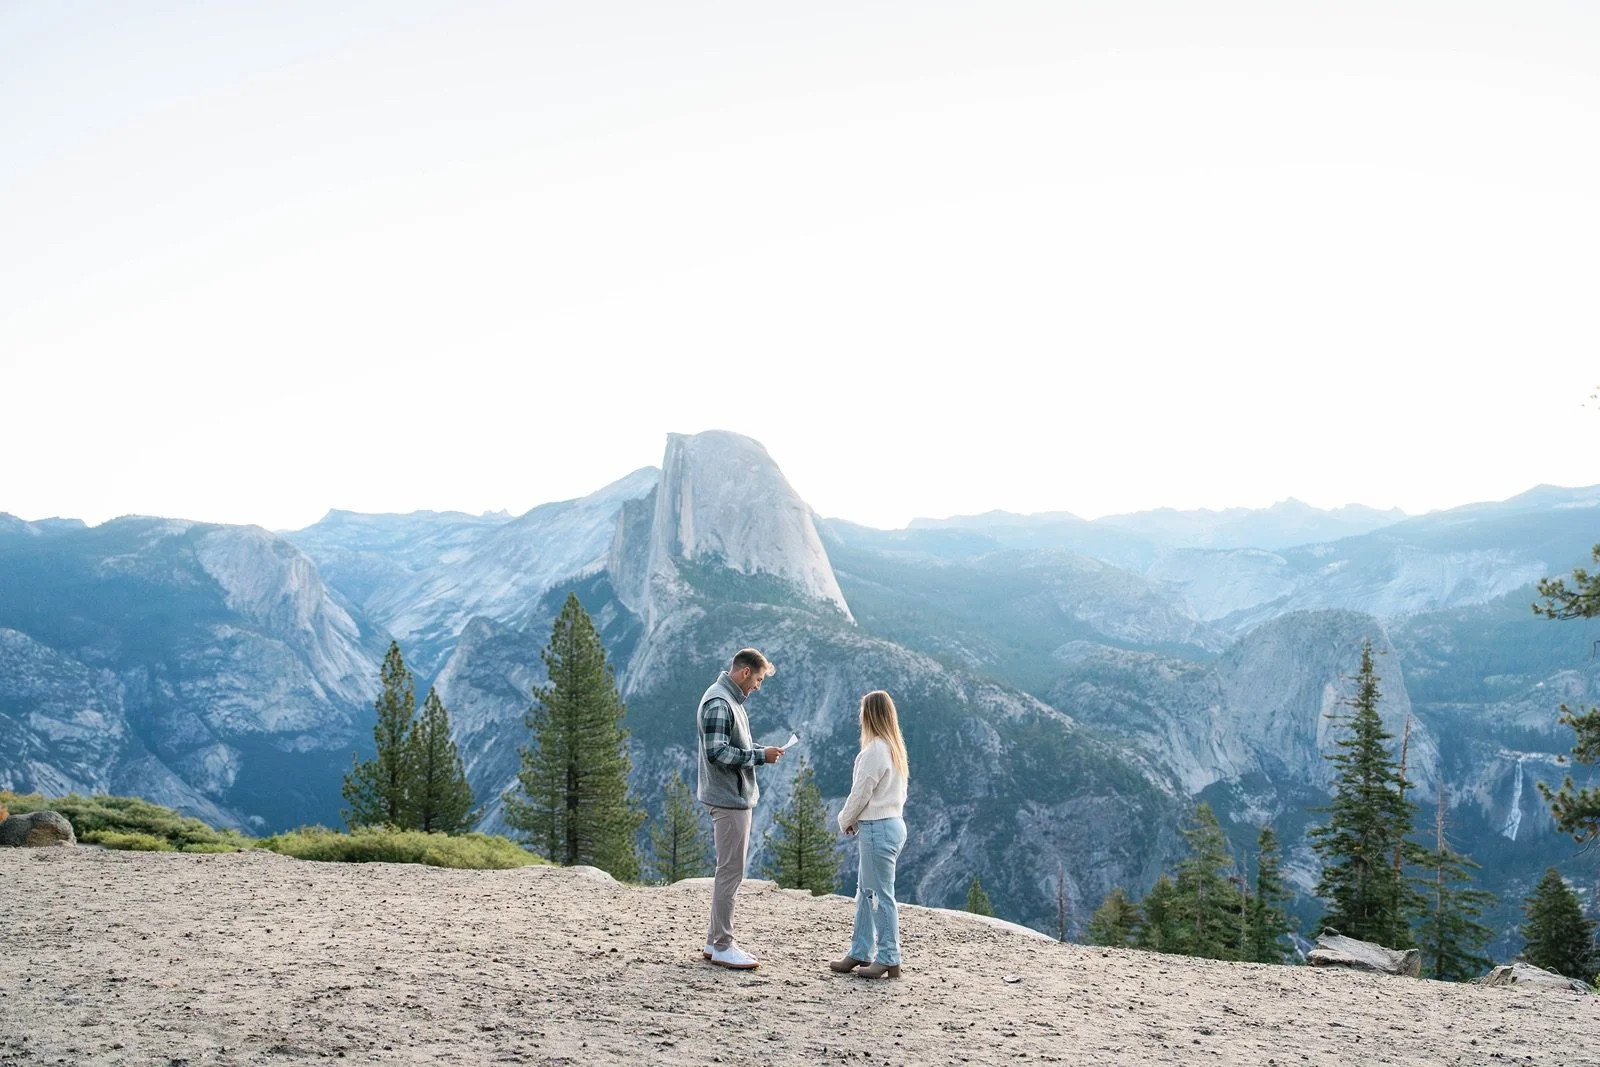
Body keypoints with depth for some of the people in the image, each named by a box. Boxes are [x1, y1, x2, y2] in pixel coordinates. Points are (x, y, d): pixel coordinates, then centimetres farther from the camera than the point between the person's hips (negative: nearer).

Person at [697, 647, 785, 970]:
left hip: (737, 798, 11)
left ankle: (715, 941, 23)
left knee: (731, 869, 15)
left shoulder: (730, 700, 14)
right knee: (730, 872, -4)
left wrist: (759, 750, 5)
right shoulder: (718, 703, -17)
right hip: (729, 799, -11)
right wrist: (759, 755, -19)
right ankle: (722, 947, 4)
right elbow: (717, 752, -24)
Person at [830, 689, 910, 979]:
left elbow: (861, 793, -15)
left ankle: (889, 960, 3)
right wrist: (856, 820, 11)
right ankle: (860, 953, 22)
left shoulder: (875, 750, -18)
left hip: (877, 829, -10)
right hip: (892, 822, 10)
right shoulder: (896, 748, 11)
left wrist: (845, 820, 3)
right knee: (866, 891, 16)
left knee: (881, 895, -3)